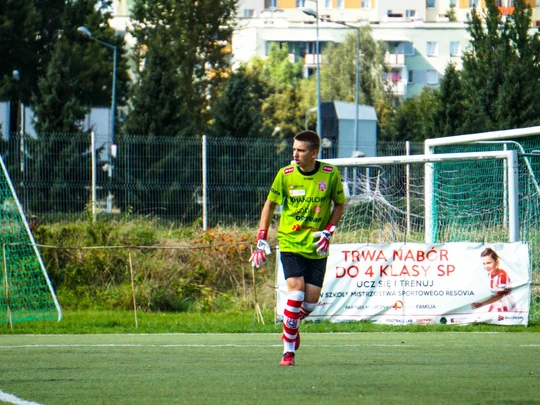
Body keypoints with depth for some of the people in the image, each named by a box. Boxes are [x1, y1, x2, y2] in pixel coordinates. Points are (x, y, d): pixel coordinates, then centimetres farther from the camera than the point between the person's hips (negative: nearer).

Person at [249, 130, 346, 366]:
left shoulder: (330, 175, -5)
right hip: (290, 243, -1)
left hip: (317, 248, 1)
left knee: (311, 299, -4)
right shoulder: (285, 175, -5)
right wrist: (261, 239, 2)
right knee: (296, 289, -18)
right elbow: (270, 204, 7)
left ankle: (292, 324, 32)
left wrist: (328, 231, -6)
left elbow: (339, 205, 8)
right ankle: (288, 350, -10)